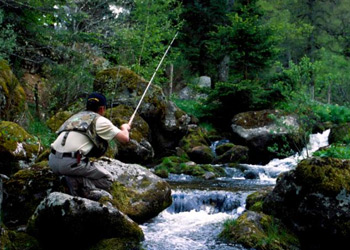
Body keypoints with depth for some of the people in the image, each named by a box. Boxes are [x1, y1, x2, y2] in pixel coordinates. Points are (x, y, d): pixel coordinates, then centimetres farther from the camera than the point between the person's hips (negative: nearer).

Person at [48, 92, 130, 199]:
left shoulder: (75, 116, 24)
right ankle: (79, 183, -16)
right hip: (71, 163, -6)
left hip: (52, 161, 6)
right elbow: (124, 139, 5)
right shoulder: (100, 120, 6)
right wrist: (125, 128, 29)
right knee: (107, 179, 11)